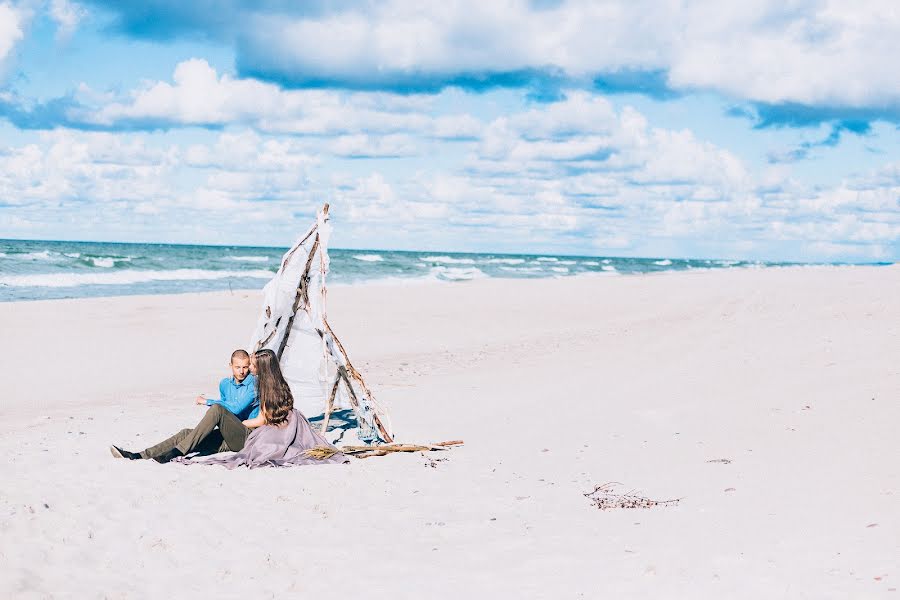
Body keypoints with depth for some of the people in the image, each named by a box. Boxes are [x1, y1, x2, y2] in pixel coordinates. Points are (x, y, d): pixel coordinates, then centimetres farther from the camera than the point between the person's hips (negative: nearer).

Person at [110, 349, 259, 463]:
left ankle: (177, 452, -35)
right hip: (226, 438, 7)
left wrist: (206, 401, -9)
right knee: (187, 433, -14)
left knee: (217, 409, -30)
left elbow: (236, 408, -18)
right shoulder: (225, 384, 18)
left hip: (247, 436, -7)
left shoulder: (254, 384, -6)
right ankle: (139, 456, -26)